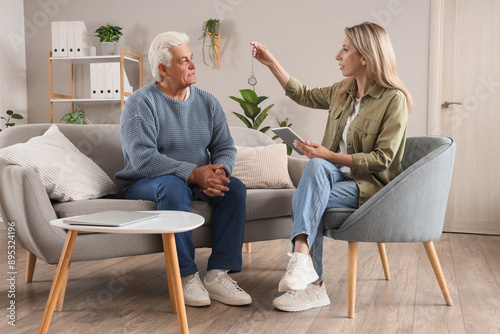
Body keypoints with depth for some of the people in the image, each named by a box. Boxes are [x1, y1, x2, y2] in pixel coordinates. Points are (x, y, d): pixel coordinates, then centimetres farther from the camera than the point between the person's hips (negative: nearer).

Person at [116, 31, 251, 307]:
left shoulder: (207, 102, 9)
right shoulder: (141, 103, -10)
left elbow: (225, 147, 3)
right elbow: (142, 158, -23)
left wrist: (218, 171, -22)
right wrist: (193, 173, -31)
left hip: (198, 180, 5)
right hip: (145, 183, -5)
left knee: (235, 188, -21)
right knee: (173, 186, -37)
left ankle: (217, 274, -22)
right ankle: (186, 277, -29)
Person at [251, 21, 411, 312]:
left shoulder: (394, 99, -10)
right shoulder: (342, 91, 12)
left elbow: (382, 158, -15)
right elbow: (304, 95, 27)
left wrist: (329, 155, -18)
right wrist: (272, 63, 22)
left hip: (373, 183, -5)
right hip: (337, 174, 6)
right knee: (315, 166, -32)